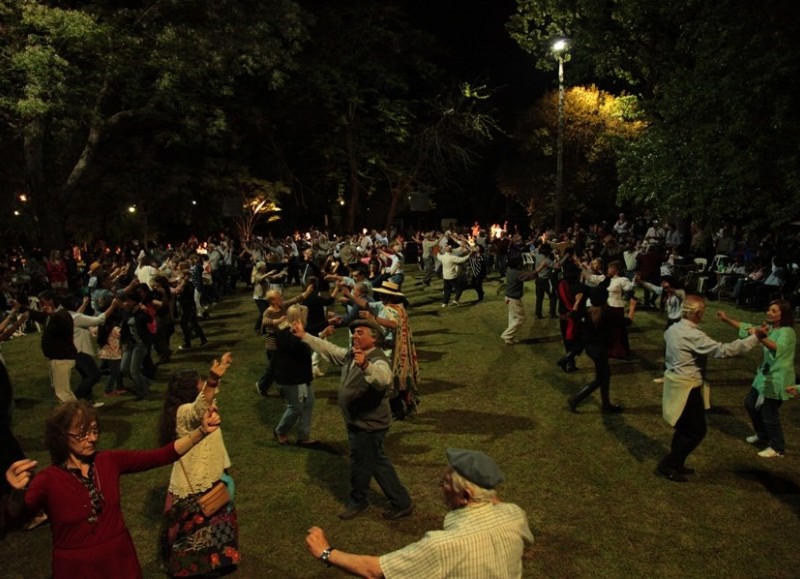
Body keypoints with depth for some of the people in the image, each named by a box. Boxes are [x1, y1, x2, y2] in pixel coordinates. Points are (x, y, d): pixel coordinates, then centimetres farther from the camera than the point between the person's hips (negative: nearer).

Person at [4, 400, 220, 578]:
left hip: (120, 559, 3)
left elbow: (162, 455, -12)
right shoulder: (48, 479, -16)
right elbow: (18, 513, -34)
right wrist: (19, 491, -57)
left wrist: (201, 431, -25)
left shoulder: (110, 461, -7)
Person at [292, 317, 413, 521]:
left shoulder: (378, 361, -26)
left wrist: (365, 366, -67)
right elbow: (328, 348, 13)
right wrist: (304, 335, 11)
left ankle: (357, 503, 35)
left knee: (359, 464, 10)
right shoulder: (350, 354, 2)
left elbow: (384, 379, -48)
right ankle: (401, 503, 29)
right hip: (357, 422, 9)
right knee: (377, 462, 18)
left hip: (368, 425, -9)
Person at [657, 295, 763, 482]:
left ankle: (676, 464, 30)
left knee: (684, 428, 21)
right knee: (697, 431, 4)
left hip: (675, 382, 9)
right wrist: (754, 337, -23)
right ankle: (668, 464, 9)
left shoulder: (673, 328, 2)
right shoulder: (694, 335, -24)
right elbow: (723, 350, -27)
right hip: (687, 388, -9)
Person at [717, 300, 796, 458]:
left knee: (769, 413, -2)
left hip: (777, 379, -9)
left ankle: (778, 448, 17)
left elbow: (778, 347, -38)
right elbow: (747, 327, 5)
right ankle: (762, 435, 41)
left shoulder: (786, 332, -20)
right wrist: (727, 319, -8)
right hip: (765, 375, 9)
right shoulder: (769, 328, 7)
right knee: (750, 403, 20)